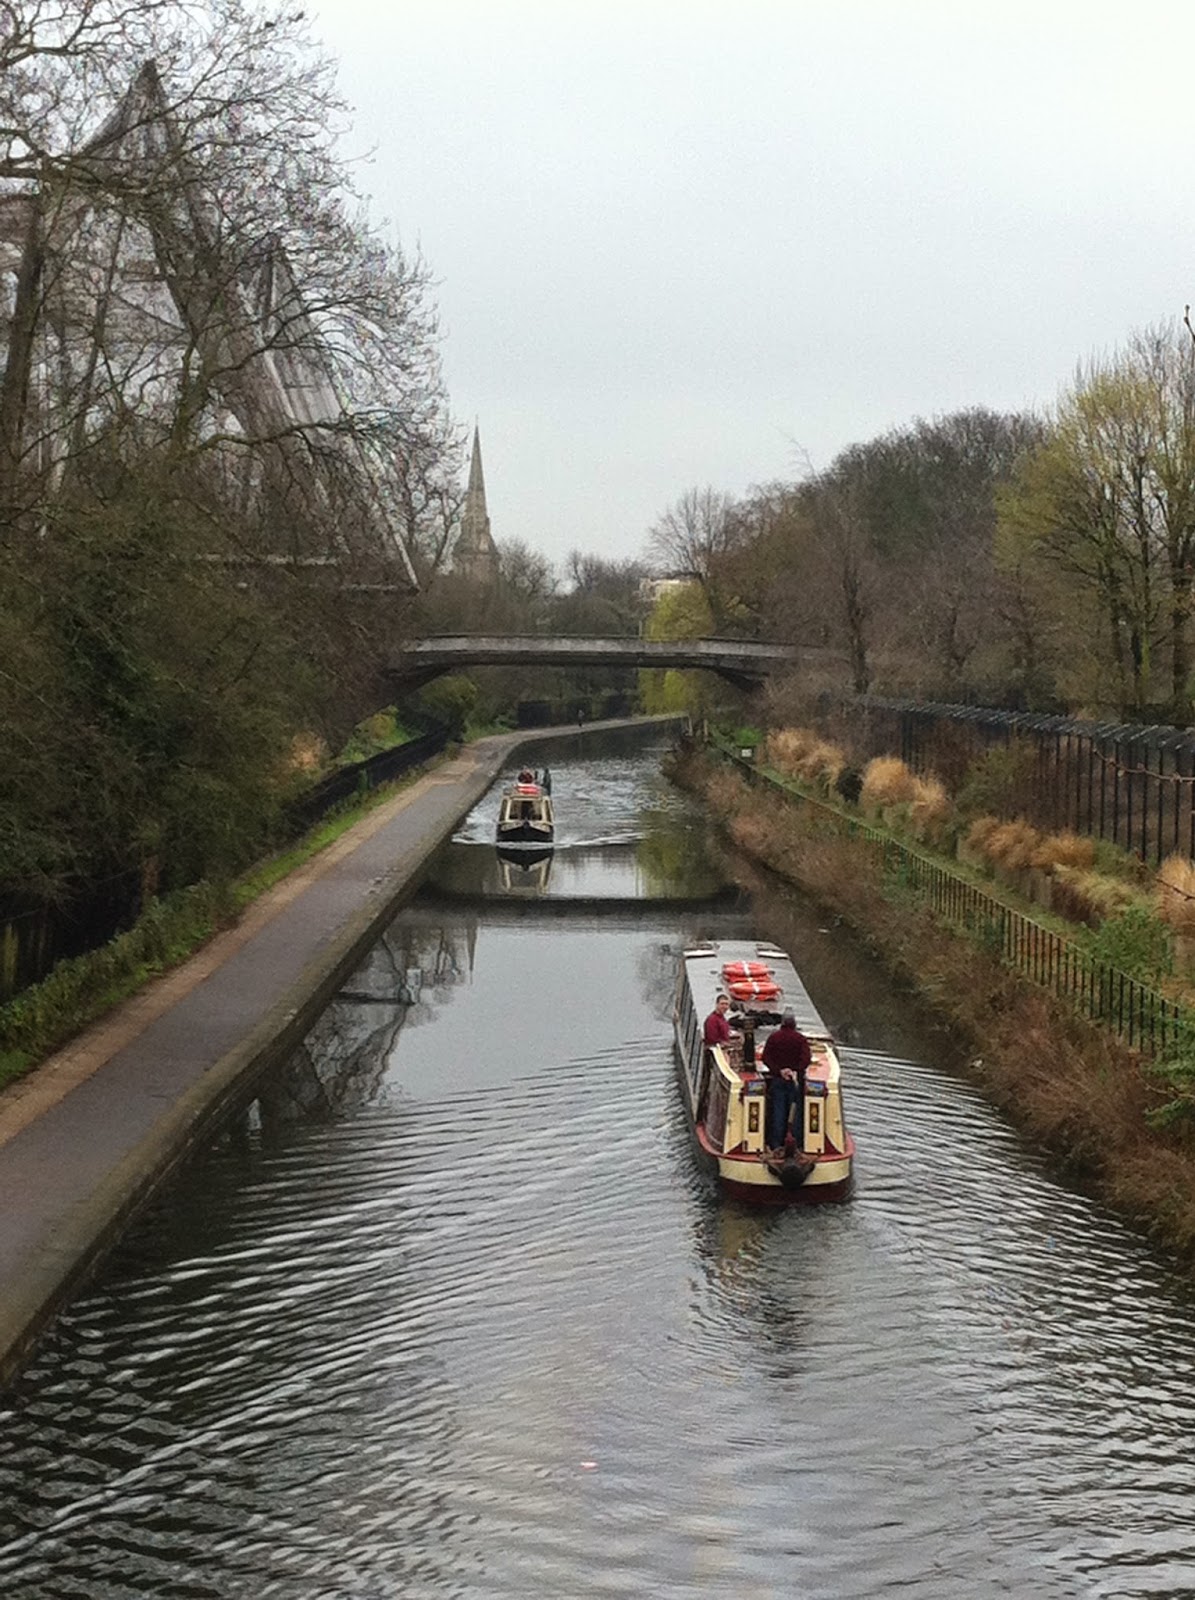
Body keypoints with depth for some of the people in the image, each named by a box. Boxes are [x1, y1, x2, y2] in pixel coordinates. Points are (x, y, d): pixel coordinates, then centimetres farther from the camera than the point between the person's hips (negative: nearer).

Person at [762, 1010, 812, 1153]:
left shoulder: (773, 1038, 1)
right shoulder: (801, 1039, -2)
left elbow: (766, 1058, -7)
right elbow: (807, 1058, -15)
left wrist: (778, 1071, -12)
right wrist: (797, 1071, -19)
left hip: (777, 1079, 1)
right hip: (796, 1080, -1)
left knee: (777, 1111, 4)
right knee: (796, 1111, 5)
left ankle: (776, 1144, 2)